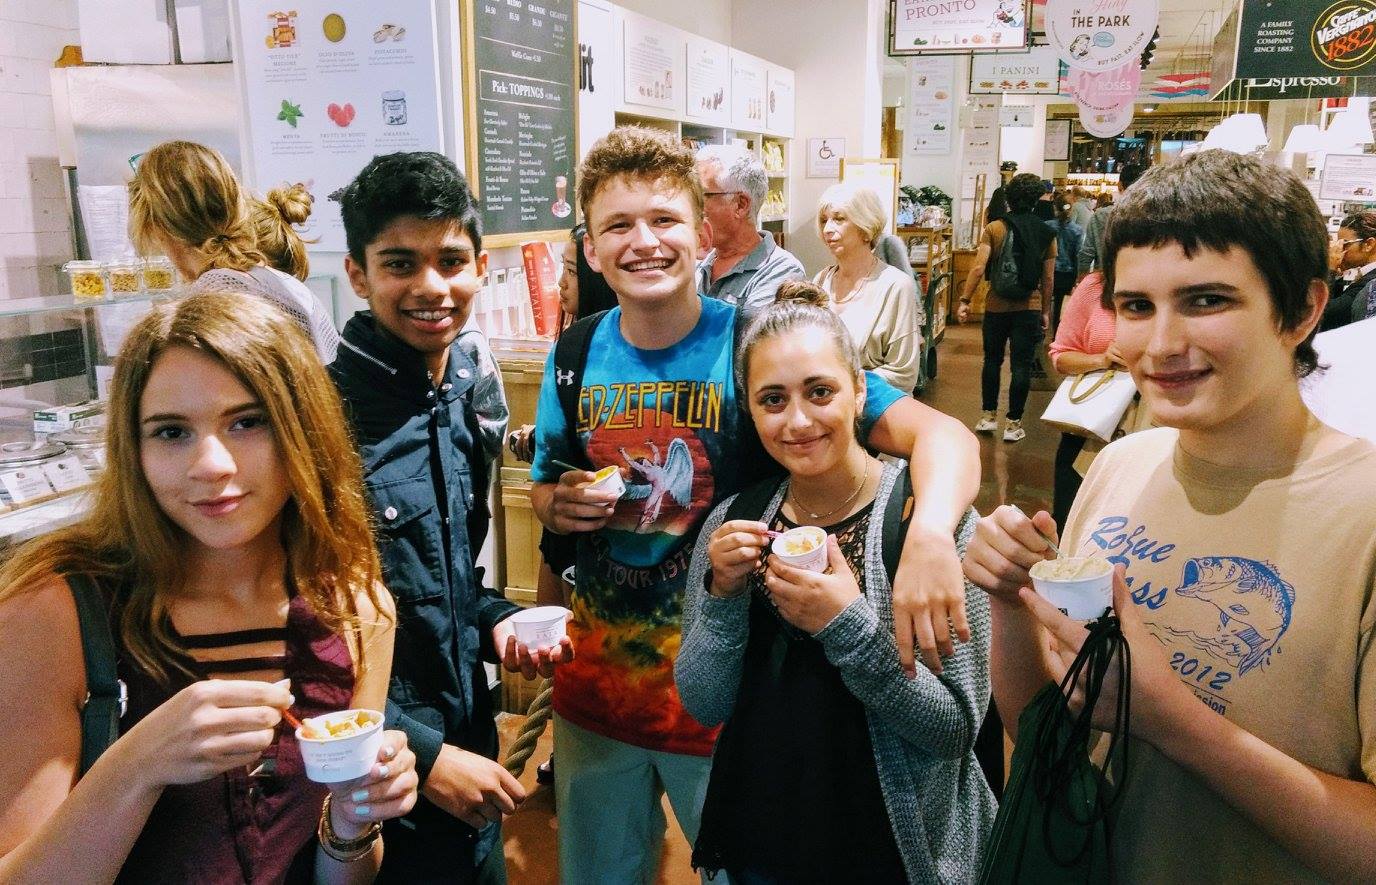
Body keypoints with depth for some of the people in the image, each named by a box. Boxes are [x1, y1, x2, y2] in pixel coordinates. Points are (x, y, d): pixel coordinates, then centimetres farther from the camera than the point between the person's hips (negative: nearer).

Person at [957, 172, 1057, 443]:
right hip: (1029, 308, 0)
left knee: (992, 360, 15)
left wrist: (965, 300, -6)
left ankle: (988, 416, 20)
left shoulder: (994, 229, -4)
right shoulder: (1047, 234, 0)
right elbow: (1048, 279, 2)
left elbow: (978, 268, -11)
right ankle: (1013, 423, 7)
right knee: (1022, 365, 4)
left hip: (996, 306, 0)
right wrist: (1046, 311, 11)